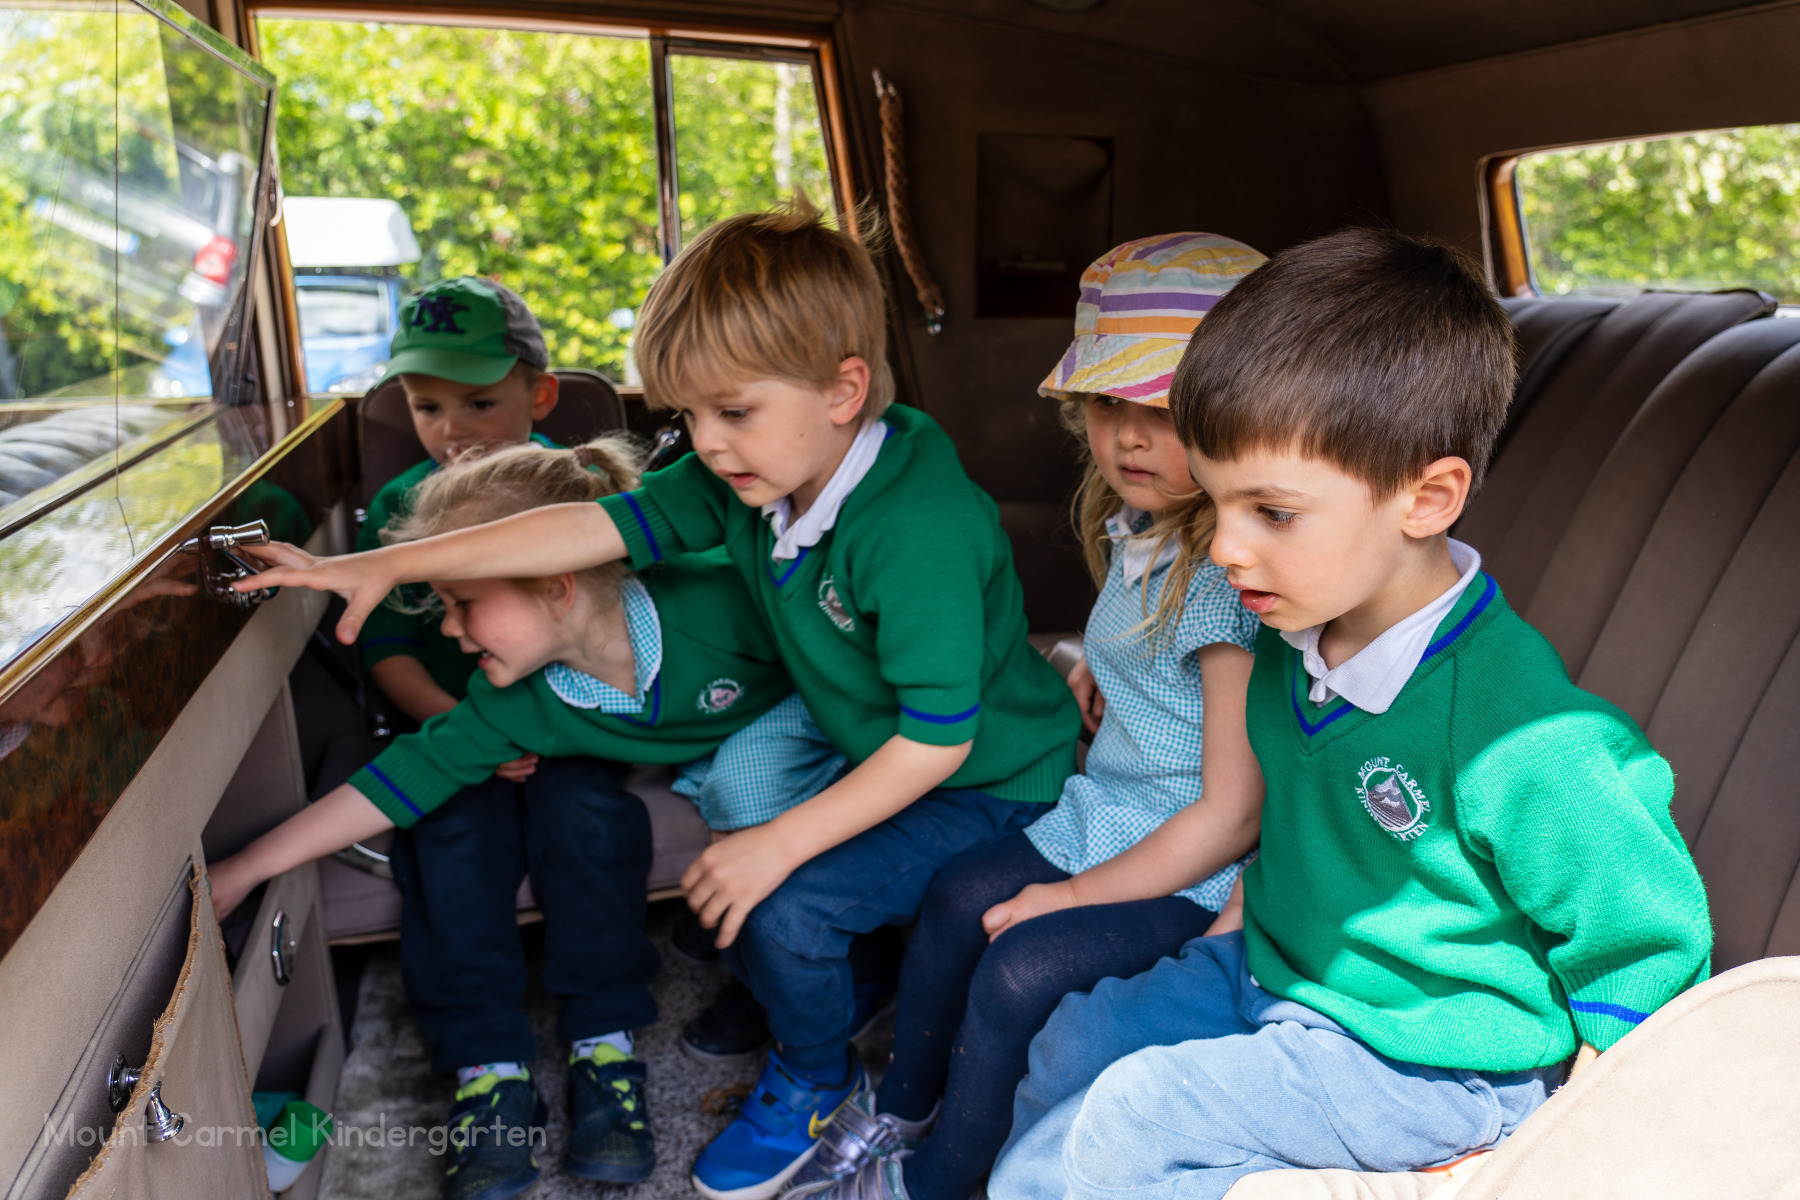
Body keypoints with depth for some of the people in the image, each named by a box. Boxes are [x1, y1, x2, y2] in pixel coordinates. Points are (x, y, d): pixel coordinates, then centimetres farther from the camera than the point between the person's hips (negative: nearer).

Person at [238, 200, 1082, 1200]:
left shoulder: (921, 527, -33)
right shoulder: (749, 481, -9)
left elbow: (940, 736, -30)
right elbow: (599, 525, -11)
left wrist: (780, 842, -27)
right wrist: (386, 566, -15)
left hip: (990, 783, -7)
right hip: (874, 762, 8)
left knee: (787, 907, -22)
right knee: (723, 898, 1)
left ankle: (813, 1079, 11)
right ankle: (831, 996, 32)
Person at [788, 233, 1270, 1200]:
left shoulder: (1234, 581, -26)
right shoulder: (1135, 534, 2)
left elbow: (1234, 812, -23)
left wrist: (1081, 893, -17)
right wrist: (1096, 674, 4)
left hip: (1191, 869, -8)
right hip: (1102, 811, 9)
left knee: (1023, 968, -20)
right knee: (960, 896, -1)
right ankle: (899, 1113, 23)